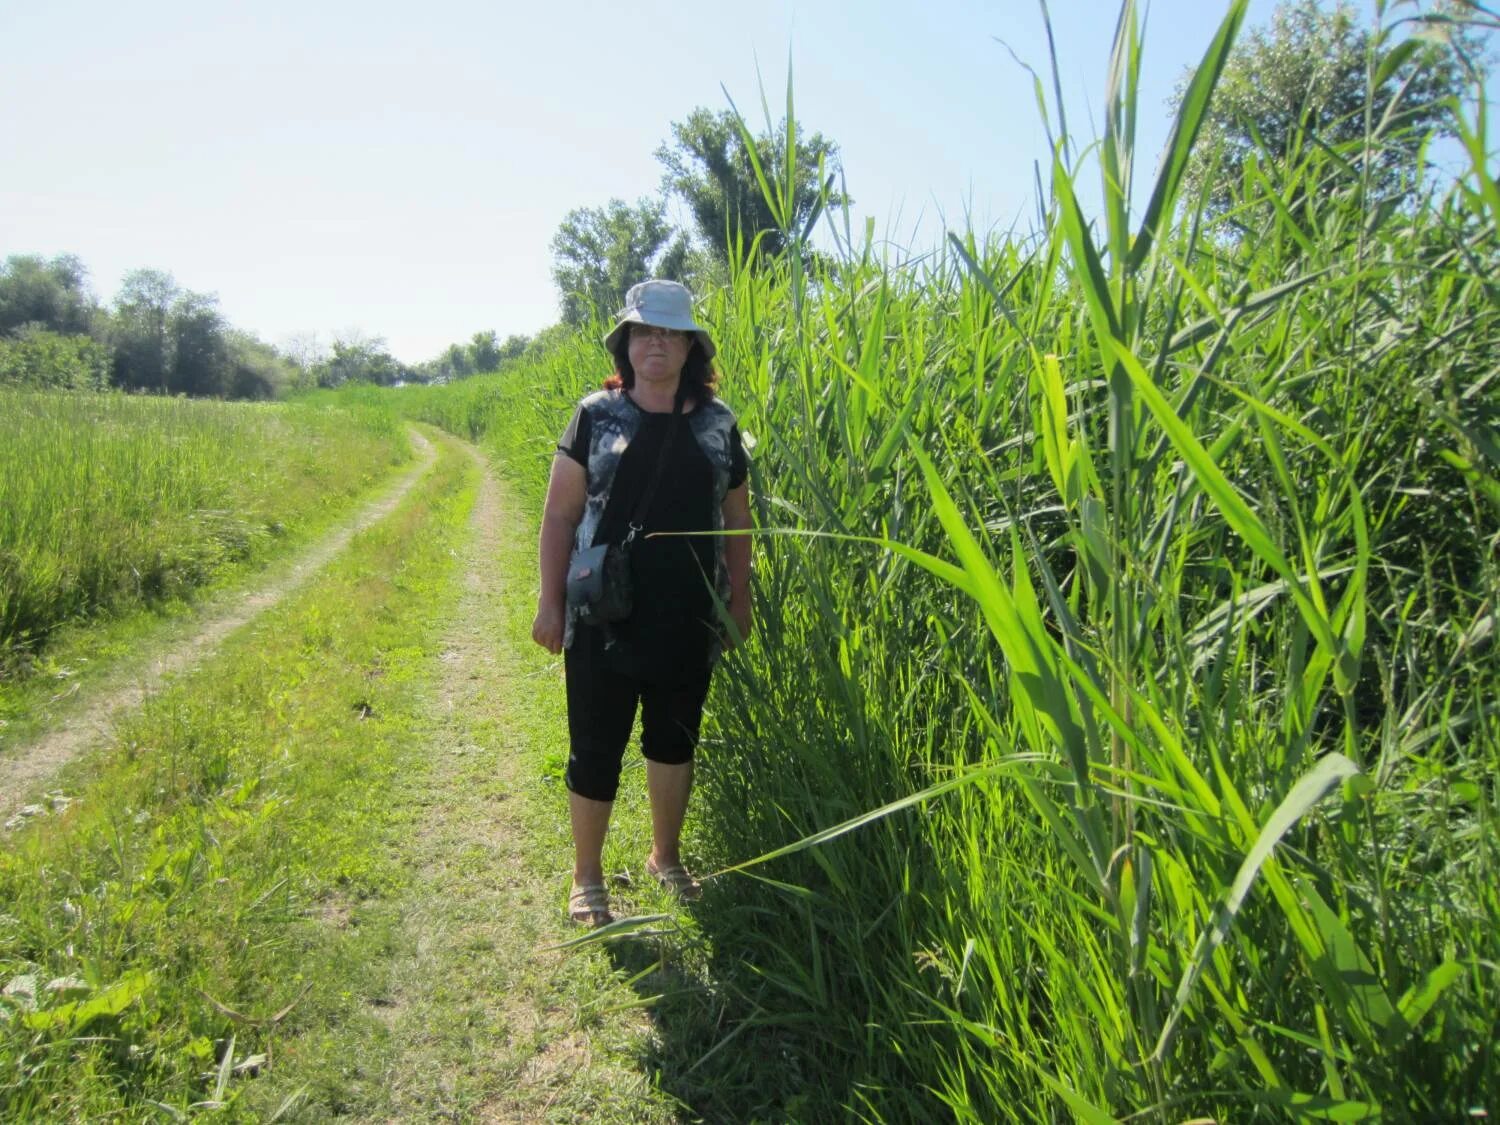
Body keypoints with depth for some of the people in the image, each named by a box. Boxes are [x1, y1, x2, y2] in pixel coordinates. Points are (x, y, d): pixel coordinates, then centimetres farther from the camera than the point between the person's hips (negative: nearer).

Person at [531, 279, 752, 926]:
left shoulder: (717, 424, 3)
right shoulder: (596, 416, -3)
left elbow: (736, 520, 10)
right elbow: (560, 514, -2)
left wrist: (740, 602, 11)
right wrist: (550, 604, -5)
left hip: (688, 621, 3)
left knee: (674, 741, 17)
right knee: (596, 747, 5)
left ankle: (666, 858, 38)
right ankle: (587, 879, 25)